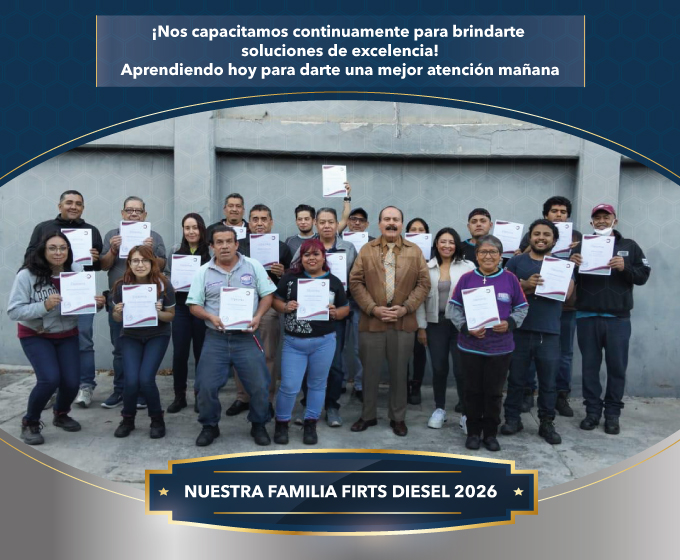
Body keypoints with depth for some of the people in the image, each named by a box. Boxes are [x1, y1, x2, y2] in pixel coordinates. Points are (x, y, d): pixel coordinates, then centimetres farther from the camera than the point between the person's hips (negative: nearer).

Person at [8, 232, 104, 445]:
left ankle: (61, 414, 29)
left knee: (72, 381, -6)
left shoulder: (77, 273, -12)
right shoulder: (27, 275, -20)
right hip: (35, 335, -3)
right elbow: (13, 311, -20)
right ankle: (30, 423, 10)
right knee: (50, 379, -19)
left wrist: (97, 304, -23)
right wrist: (44, 306, -34)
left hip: (67, 335, 3)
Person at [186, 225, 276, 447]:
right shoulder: (204, 272, 4)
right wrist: (211, 317, -16)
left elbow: (267, 295, 2)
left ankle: (259, 425, 25)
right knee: (206, 386, 1)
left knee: (258, 385, 1)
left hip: (247, 337, -1)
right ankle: (210, 426, 25)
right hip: (215, 338, 1)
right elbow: (194, 305, 3)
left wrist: (258, 317, -13)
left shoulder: (253, 266, 1)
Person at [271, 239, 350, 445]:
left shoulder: (334, 281, 1)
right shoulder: (290, 277, 1)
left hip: (324, 342, 1)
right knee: (289, 386, 1)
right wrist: (285, 307, -14)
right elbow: (275, 301, 7)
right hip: (293, 342, 0)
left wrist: (335, 312, -13)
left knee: (317, 384, 13)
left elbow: (346, 308, 8)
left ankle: (310, 424, 31)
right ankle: (281, 423, 24)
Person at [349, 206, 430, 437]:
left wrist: (406, 308, -10)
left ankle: (398, 418, 25)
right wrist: (373, 308, -11)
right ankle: (368, 416, 26)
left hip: (404, 322, 0)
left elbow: (423, 283, 2)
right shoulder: (366, 250, 5)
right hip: (372, 320, 0)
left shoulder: (415, 251, 7)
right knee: (370, 372, 9)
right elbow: (356, 282, 0)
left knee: (399, 373, 10)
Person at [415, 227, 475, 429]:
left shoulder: (468, 266, 0)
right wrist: (421, 326, 2)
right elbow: (421, 298, 5)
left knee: (461, 369, -1)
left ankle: (465, 412, 16)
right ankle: (439, 409, 26)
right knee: (439, 368, 8)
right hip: (435, 324, 2)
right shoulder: (427, 267, 4)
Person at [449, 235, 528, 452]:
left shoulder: (510, 279, -1)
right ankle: (473, 432, 27)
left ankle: (491, 433, 27)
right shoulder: (466, 278, -3)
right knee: (473, 391, 11)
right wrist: (466, 327, -15)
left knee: (494, 392, 10)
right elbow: (454, 308, 0)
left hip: (500, 348, 1)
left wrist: (510, 323, -12)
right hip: (470, 346, 0)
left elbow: (522, 308, 6)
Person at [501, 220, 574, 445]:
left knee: (548, 382, 8)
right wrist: (525, 285, -22)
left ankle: (547, 423, 22)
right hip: (520, 330, 0)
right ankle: (512, 419, 21)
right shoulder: (516, 261, 7)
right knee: (516, 379, 8)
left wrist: (533, 287, -14)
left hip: (549, 333, 1)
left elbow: (566, 293, -6)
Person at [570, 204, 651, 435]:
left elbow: (643, 276, 2)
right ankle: (592, 411, 17)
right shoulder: (582, 246, 8)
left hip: (618, 318, 0)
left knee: (617, 367, 5)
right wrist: (572, 265, -17)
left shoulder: (629, 246, 9)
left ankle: (612, 414, 17)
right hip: (587, 317, 0)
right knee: (590, 366, 6)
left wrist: (625, 268, -16)